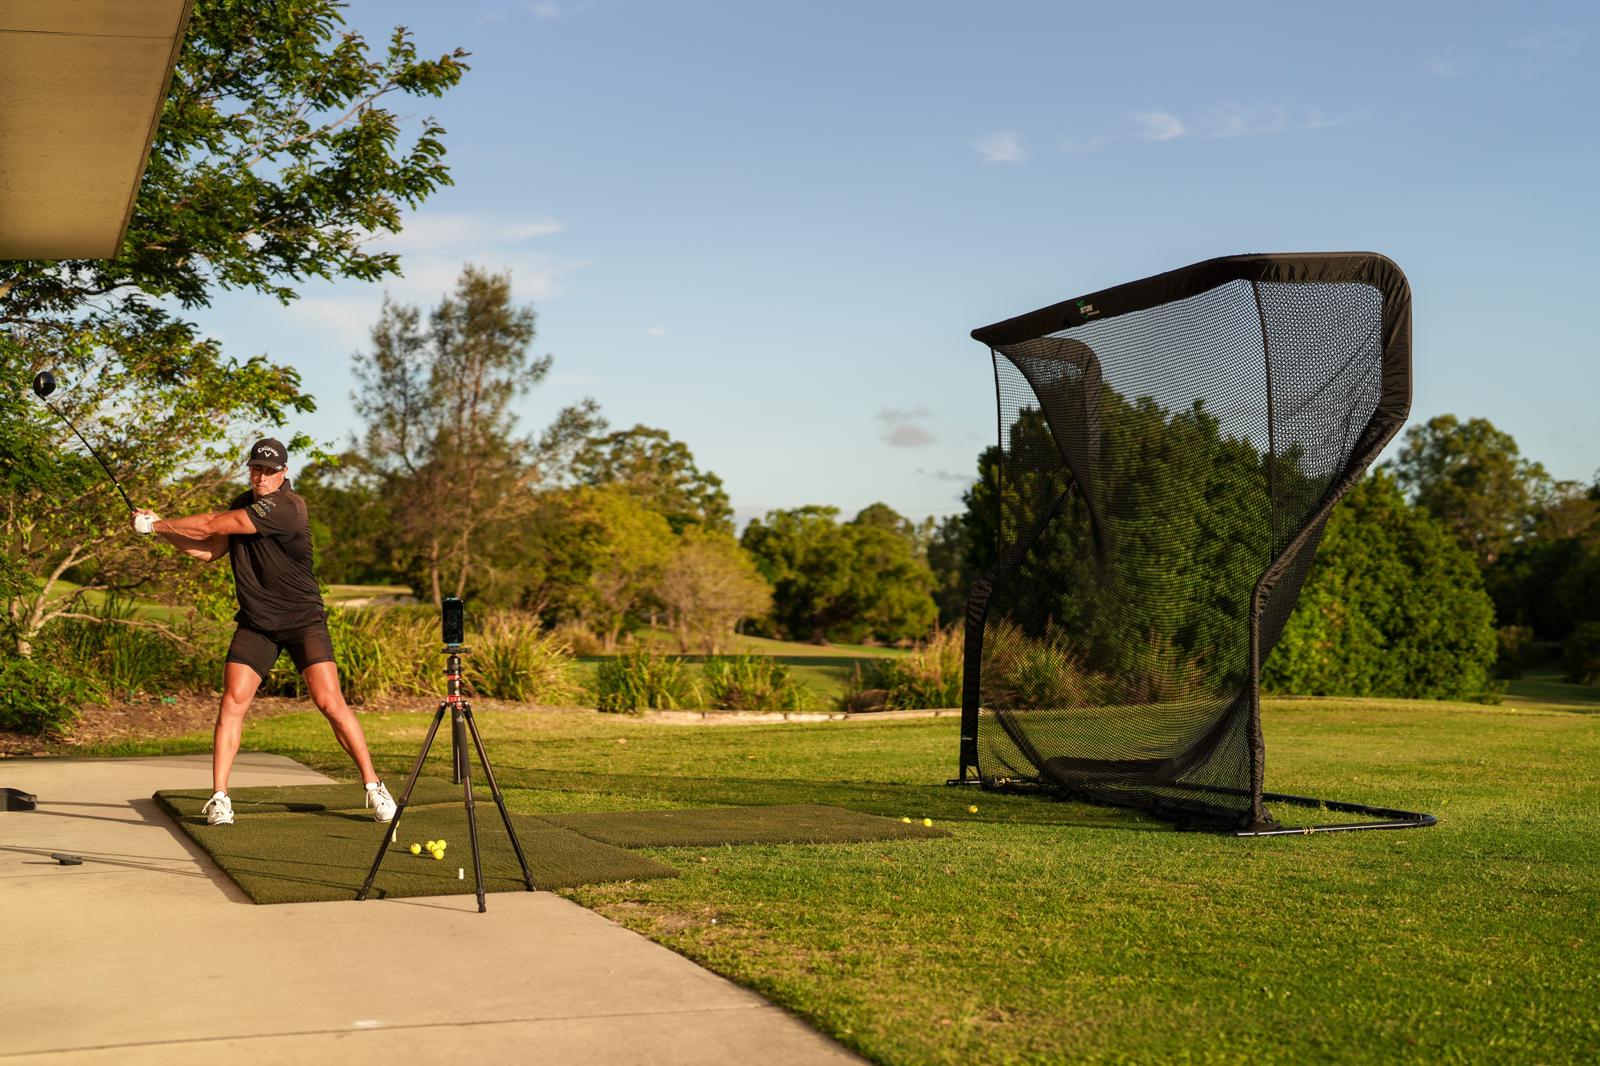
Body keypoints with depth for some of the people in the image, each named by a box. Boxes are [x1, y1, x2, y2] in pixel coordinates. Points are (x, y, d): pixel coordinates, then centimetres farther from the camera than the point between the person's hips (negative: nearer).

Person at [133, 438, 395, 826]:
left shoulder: (286, 507, -20)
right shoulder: (243, 504, 7)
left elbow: (213, 525, -20)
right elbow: (208, 550, 9)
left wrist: (157, 523, -11)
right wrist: (161, 529, -3)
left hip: (303, 620, -6)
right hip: (255, 623, 6)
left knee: (330, 703, -12)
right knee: (232, 701, -8)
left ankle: (373, 785, 0)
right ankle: (219, 798, -1)